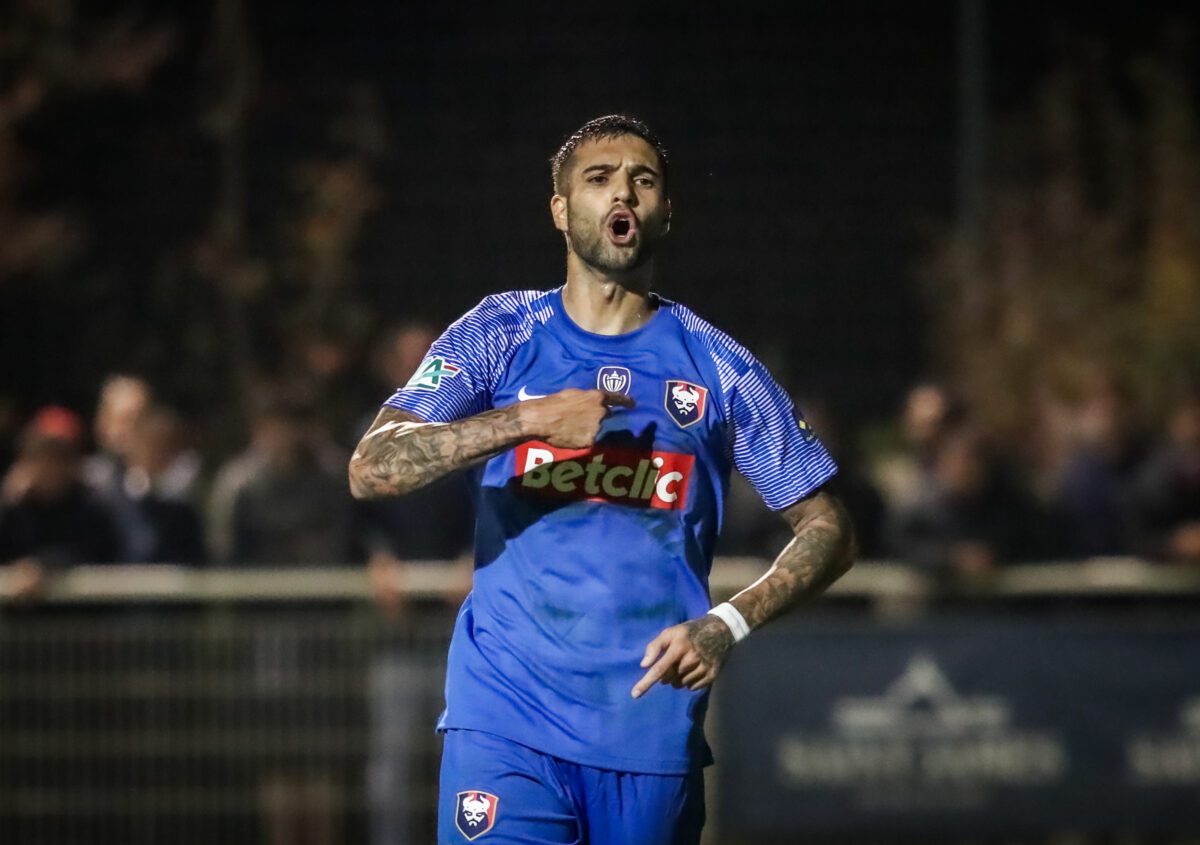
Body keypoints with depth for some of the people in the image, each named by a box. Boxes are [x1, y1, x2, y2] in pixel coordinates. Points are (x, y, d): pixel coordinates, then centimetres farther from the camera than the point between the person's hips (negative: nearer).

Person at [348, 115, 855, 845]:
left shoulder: (717, 367, 6)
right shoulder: (498, 336, 5)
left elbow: (828, 530, 9)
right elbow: (371, 470, -8)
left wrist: (728, 623, -9)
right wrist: (528, 419, -19)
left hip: (654, 725, 1)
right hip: (504, 722, -1)